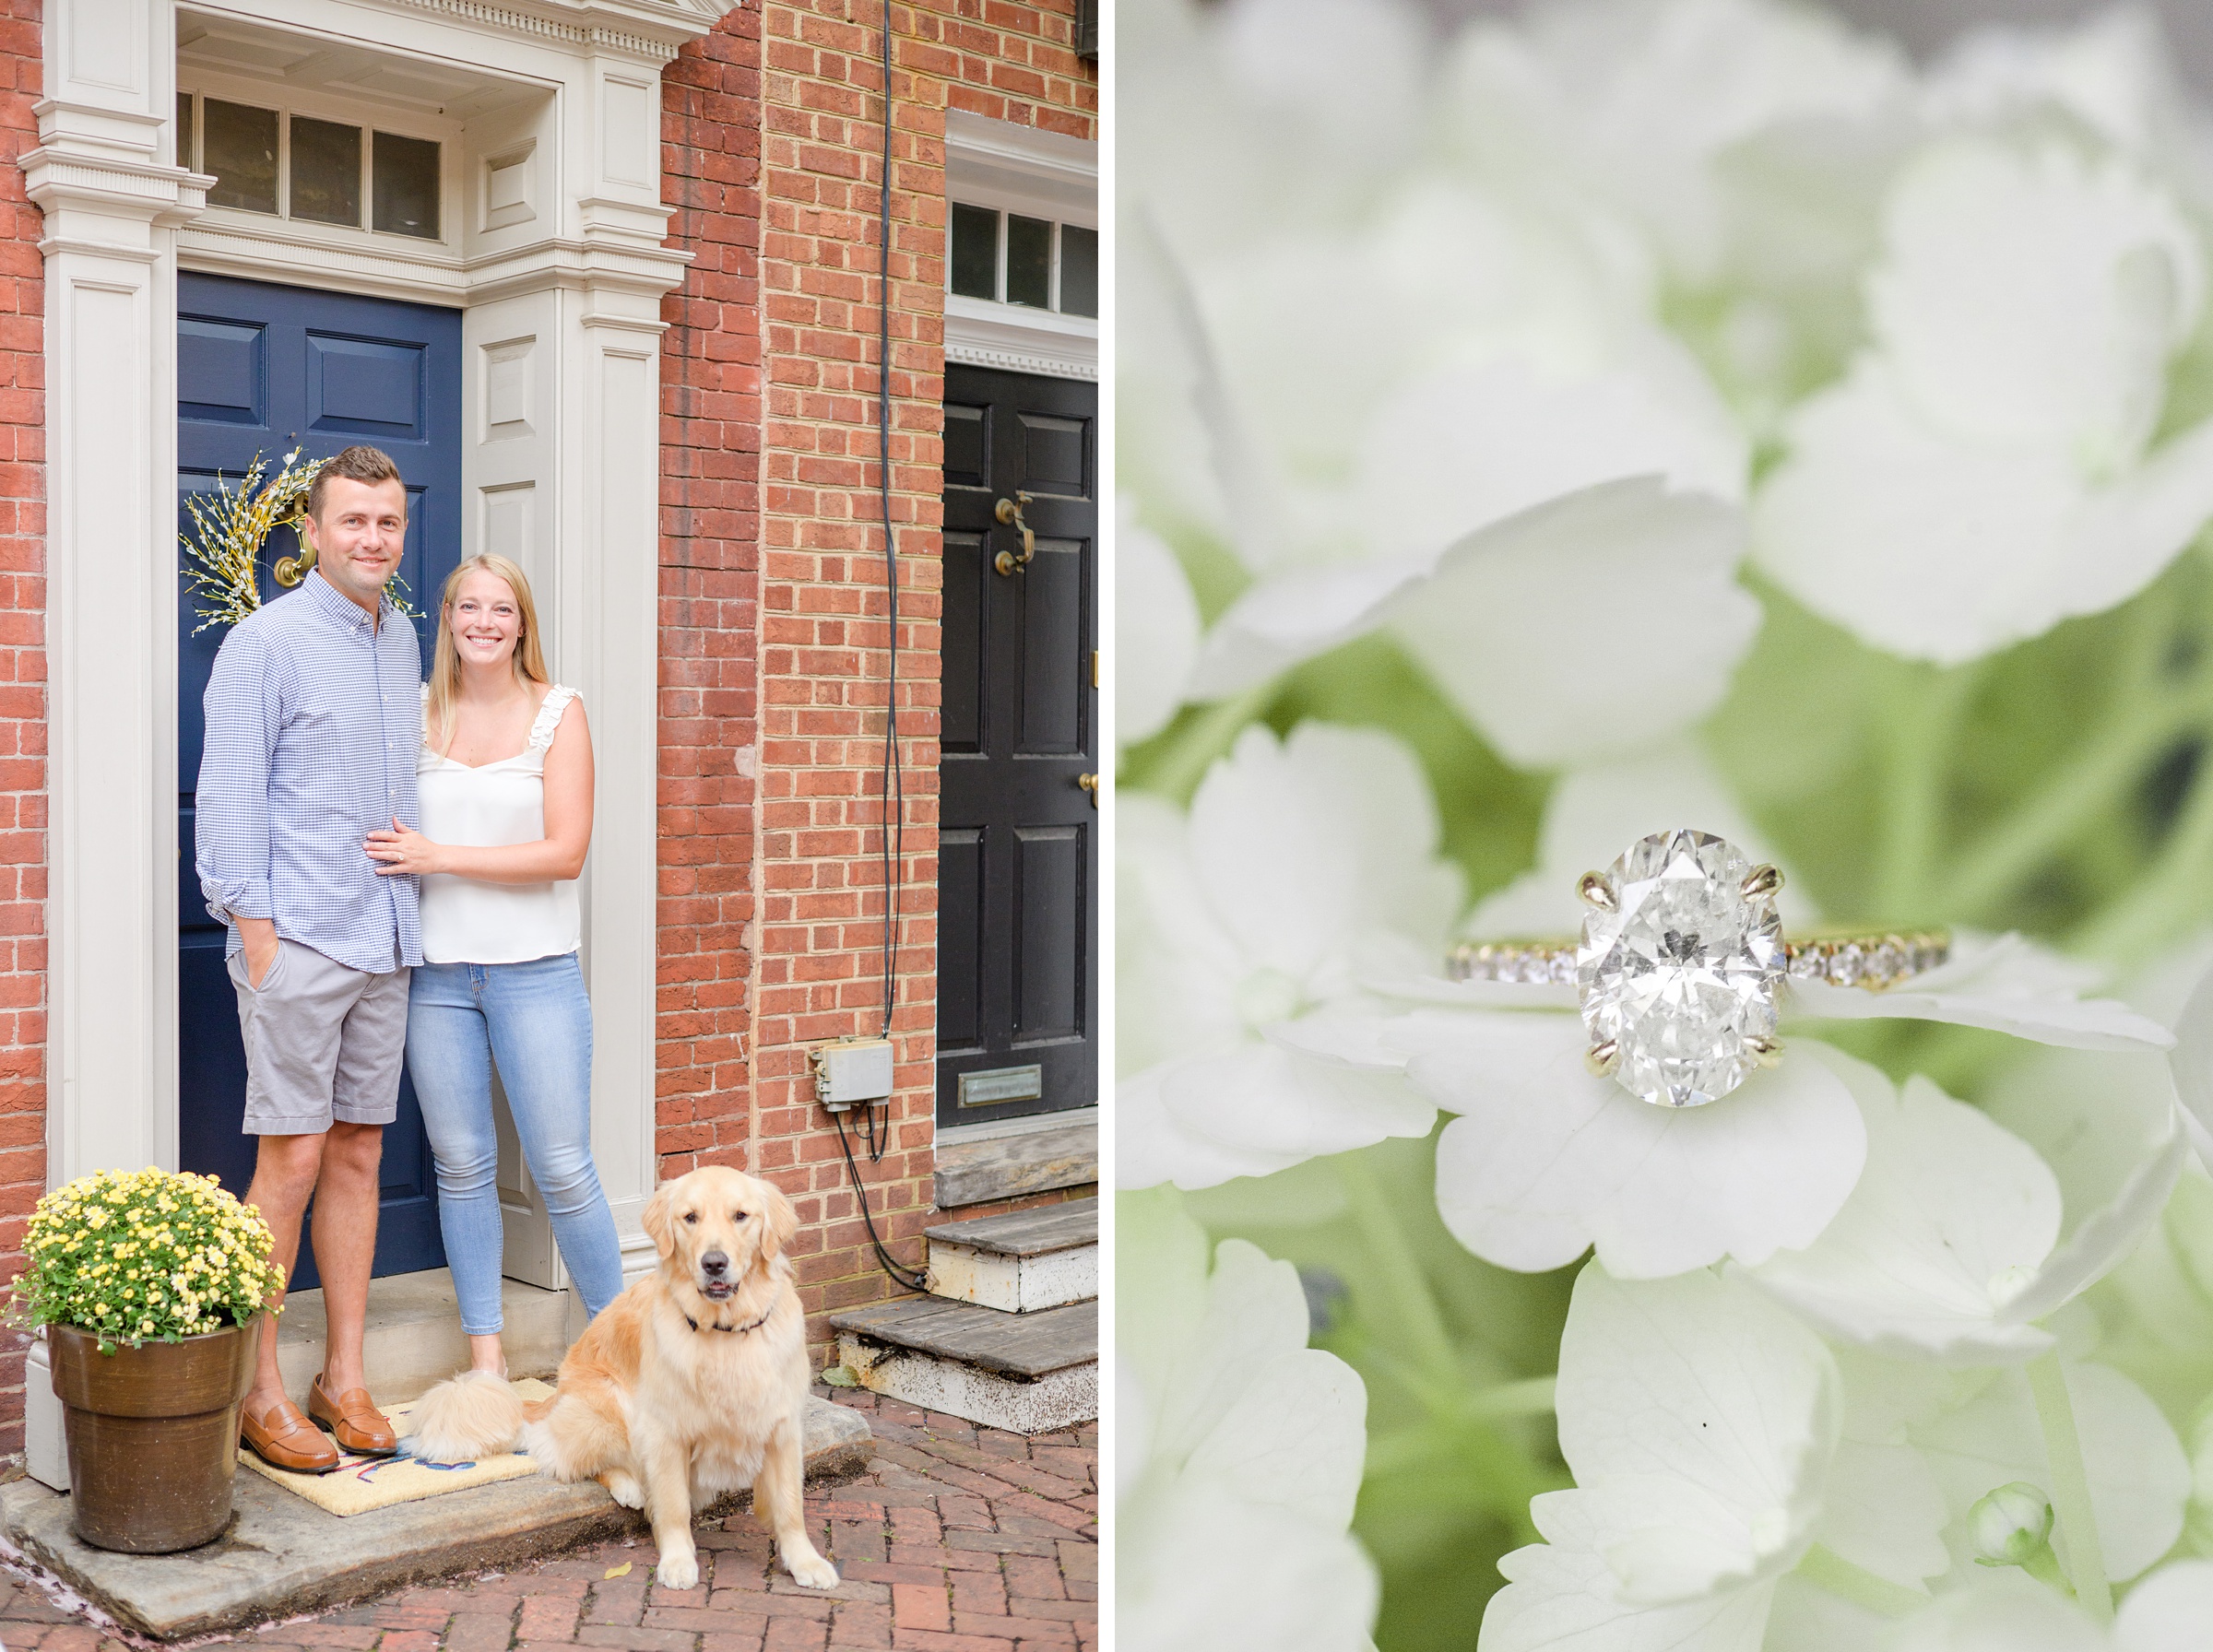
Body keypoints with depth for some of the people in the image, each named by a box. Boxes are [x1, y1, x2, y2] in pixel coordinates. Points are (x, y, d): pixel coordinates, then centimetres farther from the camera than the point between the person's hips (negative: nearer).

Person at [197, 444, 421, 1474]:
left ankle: (344, 1378, 18)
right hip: (298, 938, -7)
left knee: (358, 1156, 9)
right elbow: (230, 798, -9)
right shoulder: (268, 642, -6)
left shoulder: (402, 637, 15)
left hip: (385, 942, 7)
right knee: (290, 1163, -5)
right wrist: (257, 935, -13)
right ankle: (259, 1393, 6)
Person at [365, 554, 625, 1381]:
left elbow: (566, 851, -9)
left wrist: (438, 856, -13)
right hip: (436, 970, 3)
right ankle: (484, 1351, 19)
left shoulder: (558, 713, -1)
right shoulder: (416, 714, 7)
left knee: (562, 1167, -2)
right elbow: (389, 833, 16)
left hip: (535, 970, -2)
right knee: (461, 1164, 8)